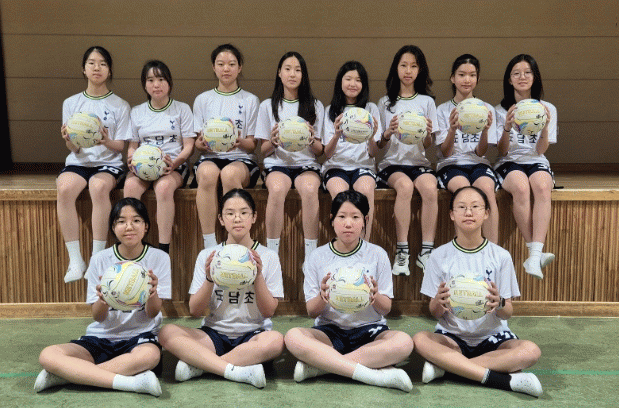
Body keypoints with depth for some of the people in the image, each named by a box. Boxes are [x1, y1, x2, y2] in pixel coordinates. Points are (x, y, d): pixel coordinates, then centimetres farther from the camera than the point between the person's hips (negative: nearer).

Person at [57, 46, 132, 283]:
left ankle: (98, 258, -28)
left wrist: (106, 142, -20)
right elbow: (73, 149, 6)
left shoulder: (120, 106, 8)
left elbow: (120, 146, 2)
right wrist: (69, 139, -18)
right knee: (65, 188, -32)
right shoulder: (71, 103, 11)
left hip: (108, 163, -2)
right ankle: (75, 260, -27)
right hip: (78, 163, 2)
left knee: (99, 187, -36)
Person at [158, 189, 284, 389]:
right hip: (214, 334, 1)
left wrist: (258, 276, -15)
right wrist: (210, 279, -14)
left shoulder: (268, 257, 3)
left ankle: (197, 364, -23)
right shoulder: (207, 256, 6)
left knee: (275, 340, -35)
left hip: (253, 335, -1)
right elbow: (194, 311, 2)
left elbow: (269, 311, -1)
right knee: (167, 332, -25)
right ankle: (239, 371, -30)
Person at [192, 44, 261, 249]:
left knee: (230, 174, -38)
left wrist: (240, 142, -17)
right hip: (210, 157, 1)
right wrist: (203, 143, -13)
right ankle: (209, 244, -35)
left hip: (241, 158, -1)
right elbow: (198, 143, 12)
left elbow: (252, 145, 7)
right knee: (207, 173, -37)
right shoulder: (203, 99, 17)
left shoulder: (250, 100, 13)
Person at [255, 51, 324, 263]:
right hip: (277, 164, 0)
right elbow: (263, 150, 9)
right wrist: (273, 141, -14)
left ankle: (311, 256, -28)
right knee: (277, 189, -35)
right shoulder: (267, 106, 12)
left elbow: (320, 151, 9)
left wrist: (312, 140, -13)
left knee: (310, 189, -35)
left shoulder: (315, 106, 13)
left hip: (307, 164, 0)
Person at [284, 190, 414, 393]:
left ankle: (318, 365, -27)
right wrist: (323, 296, -21)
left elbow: (386, 308, 3)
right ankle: (378, 375, -32)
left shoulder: (377, 254, 4)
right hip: (329, 330, 0)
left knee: (403, 342, -32)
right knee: (293, 337, -32)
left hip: (369, 330, 0)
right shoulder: (317, 257, 4)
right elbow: (311, 311, 2)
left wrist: (375, 296, -20)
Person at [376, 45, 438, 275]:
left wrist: (427, 133, -14)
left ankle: (426, 252, -23)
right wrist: (388, 134, -15)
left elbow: (428, 145, 8)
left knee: (430, 188, -31)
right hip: (391, 163, -1)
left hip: (418, 162, 1)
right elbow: (379, 146, 6)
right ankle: (401, 253, -29)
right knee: (405, 186, -33)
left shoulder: (427, 102, 13)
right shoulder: (386, 102, 11)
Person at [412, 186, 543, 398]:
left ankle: (444, 366, -24)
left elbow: (507, 312, 1)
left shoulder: (501, 256, 1)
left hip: (492, 336, 1)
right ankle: (506, 380, -29)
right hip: (453, 337, -1)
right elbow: (435, 313, 1)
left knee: (530, 351, -29)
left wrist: (499, 303, -24)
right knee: (420, 340, -32)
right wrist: (439, 302, -23)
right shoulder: (439, 256, 1)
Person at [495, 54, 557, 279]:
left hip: (537, 163, 1)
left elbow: (541, 150, 3)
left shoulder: (547, 109, 10)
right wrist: (507, 128, -16)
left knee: (542, 186, -35)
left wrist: (545, 127, -15)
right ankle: (536, 252, -32)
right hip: (509, 163, -1)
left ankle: (534, 256, -42)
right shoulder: (501, 110, 8)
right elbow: (501, 152, 2)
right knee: (521, 187, -36)